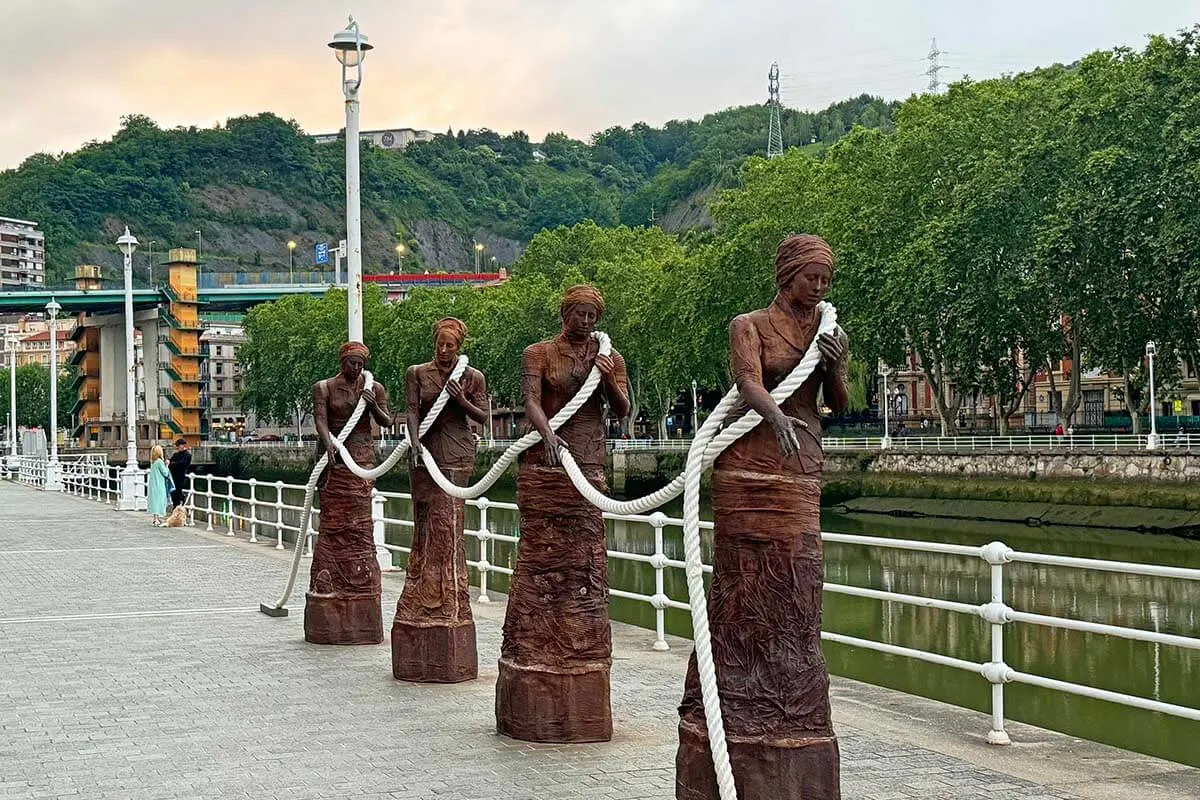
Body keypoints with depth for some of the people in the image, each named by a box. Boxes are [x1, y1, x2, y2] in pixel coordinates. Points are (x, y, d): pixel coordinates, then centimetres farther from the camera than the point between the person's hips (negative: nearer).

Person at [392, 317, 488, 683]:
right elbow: (412, 410, -3)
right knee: (427, 529, 1)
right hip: (426, 454, 1)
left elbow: (483, 417, 6)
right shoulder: (417, 373, 8)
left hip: (457, 456, -1)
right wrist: (415, 441, -19)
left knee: (446, 529, -6)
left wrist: (461, 400, -12)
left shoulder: (473, 377, 6)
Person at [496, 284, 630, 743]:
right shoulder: (539, 354, 2)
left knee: (585, 563, 2)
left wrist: (609, 380, -16)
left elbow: (623, 411, 4)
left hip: (588, 465, 3)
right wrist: (548, 434, -32)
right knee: (540, 558, -3)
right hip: (544, 464, -3)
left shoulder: (609, 358, 12)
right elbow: (532, 402, -12)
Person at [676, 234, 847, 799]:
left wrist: (837, 365, -15)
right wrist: (776, 416, -40)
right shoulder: (749, 326, -2)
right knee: (744, 595, -2)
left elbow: (837, 403, 5)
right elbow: (748, 382, -20)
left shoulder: (825, 329, 13)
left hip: (801, 476, 5)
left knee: (792, 601, 4)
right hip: (749, 471, -5)